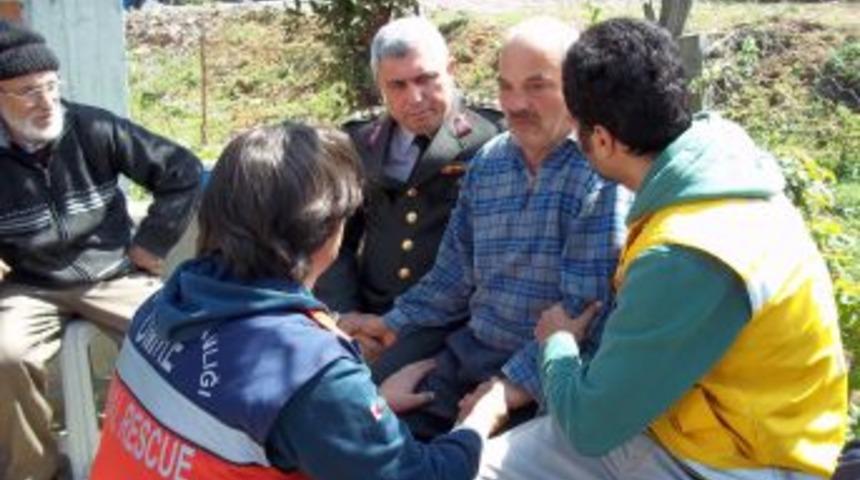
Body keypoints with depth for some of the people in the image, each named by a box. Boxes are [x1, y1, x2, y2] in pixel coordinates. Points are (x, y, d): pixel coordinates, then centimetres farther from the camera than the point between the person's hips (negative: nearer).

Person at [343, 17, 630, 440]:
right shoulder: (485, 163, 8)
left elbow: (585, 309, -19)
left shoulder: (601, 175, -14)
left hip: (547, 373, -6)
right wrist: (395, 324, 8)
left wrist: (514, 385, -22)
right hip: (470, 349, 6)